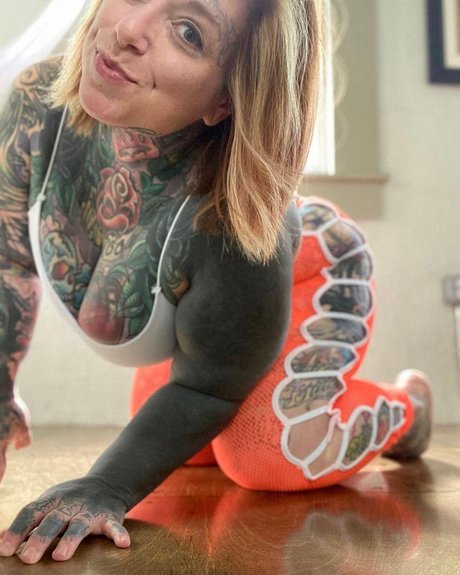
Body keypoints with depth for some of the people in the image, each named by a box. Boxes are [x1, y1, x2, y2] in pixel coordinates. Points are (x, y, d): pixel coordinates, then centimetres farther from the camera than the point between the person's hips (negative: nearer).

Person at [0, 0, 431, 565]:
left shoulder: (230, 221, -46)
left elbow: (208, 386, -28)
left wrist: (107, 488, -32)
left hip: (308, 279, -5)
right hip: (195, 296, 6)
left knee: (268, 459, -22)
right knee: (185, 446, 19)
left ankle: (404, 403, 10)